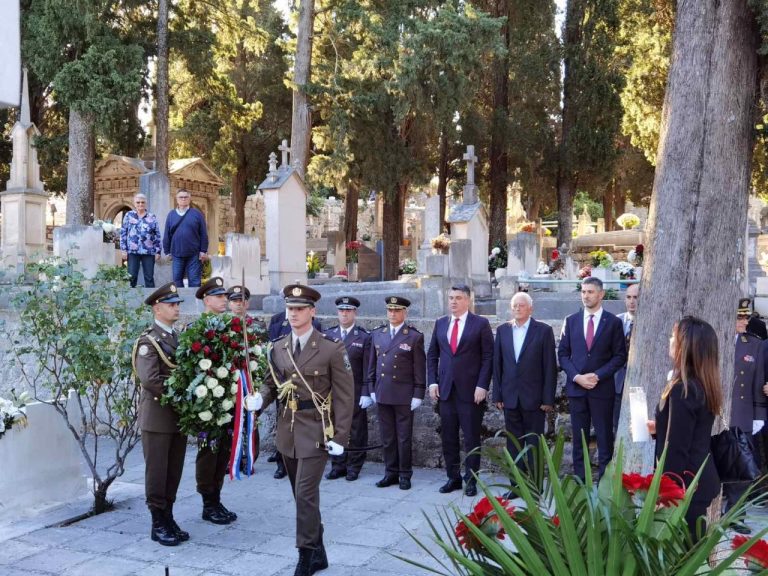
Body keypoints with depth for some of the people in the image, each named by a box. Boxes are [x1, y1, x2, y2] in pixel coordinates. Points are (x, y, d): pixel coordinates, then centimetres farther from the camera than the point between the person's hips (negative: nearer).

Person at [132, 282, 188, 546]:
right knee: (157, 472, 2)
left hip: (179, 415, 7)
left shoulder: (178, 337, 13)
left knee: (174, 472, 13)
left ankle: (169, 519, 23)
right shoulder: (148, 340, -11)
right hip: (157, 417, -7)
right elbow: (149, 379, -21)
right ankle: (158, 524, 12)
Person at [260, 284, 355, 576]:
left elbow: (344, 396, -9)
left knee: (305, 494, -9)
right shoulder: (278, 348, 6)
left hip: (316, 431, -6)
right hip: (287, 431, 6)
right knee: (303, 495, 14)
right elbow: (271, 384, 13)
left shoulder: (331, 349, -10)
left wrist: (340, 437, -13)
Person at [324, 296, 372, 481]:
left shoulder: (364, 337, -1)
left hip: (356, 394, -3)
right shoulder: (328, 335, 8)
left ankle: (354, 467, 16)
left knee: (356, 432, 4)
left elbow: (368, 368, -4)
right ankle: (338, 466, 19)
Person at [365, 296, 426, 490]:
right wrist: (371, 389, 9)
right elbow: (372, 364, 13)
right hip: (382, 394, 4)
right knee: (387, 437, 9)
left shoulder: (415, 336, -4)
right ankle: (391, 473, 19)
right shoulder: (377, 334, 9)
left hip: (404, 396, -4)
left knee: (404, 438, 3)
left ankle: (405, 475, 14)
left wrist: (418, 395, -8)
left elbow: (419, 368, -4)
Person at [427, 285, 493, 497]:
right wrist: (432, 382, 3)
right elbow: (432, 355, 14)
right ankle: (453, 477, 20)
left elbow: (488, 357, -5)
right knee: (448, 437, 8)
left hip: (471, 391, -4)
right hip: (445, 390, 4)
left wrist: (482, 386, -12)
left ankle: (471, 480, 13)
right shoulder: (440, 323, 11)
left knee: (471, 438, 3)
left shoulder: (481, 324, -2)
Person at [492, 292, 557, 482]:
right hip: (510, 397, 3)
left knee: (533, 444, 3)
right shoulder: (502, 330, 8)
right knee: (513, 443, 8)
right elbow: (497, 365, 9)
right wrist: (497, 395, 4)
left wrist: (548, 399, -8)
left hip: (534, 398, -3)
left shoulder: (543, 330, -3)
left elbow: (550, 367, -4)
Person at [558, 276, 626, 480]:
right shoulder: (571, 321, 7)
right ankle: (579, 481, 14)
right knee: (579, 438, 8)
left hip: (602, 388, -2)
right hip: (576, 386, 3)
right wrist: (576, 377, -8)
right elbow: (563, 353, 7)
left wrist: (598, 376, -12)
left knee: (605, 438, 2)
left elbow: (619, 356, -1)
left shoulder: (613, 322, 0)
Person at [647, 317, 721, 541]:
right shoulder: (703, 385, 7)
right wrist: (659, 428, 16)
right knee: (693, 542, 18)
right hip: (700, 479, 9)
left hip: (686, 483, -9)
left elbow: (677, 448, -21)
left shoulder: (683, 390, -22)